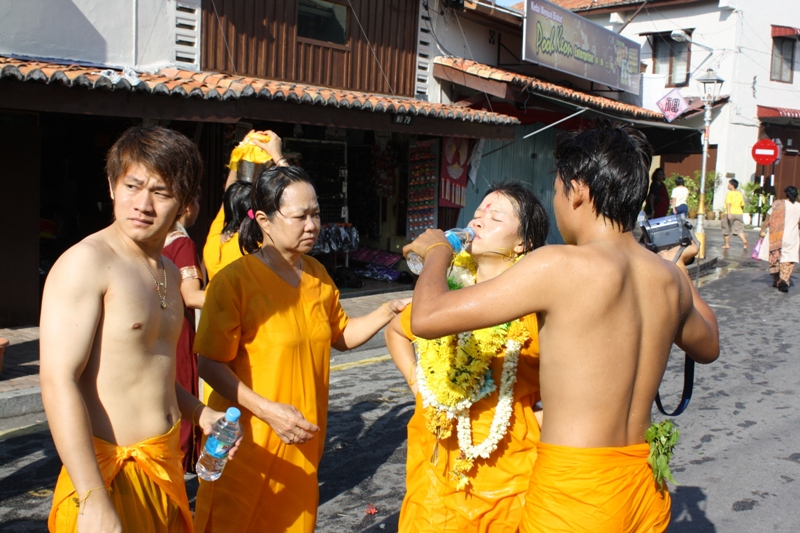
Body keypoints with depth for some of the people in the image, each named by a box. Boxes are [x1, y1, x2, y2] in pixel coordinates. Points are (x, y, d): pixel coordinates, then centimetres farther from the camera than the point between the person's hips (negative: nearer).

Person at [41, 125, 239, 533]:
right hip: (112, 475, -8)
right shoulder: (86, 262, -15)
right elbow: (58, 382, -21)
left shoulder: (169, 273, 10)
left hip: (166, 468, 8)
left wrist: (199, 413, 6)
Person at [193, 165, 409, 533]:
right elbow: (210, 364, -15)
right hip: (248, 442, -6)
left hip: (303, 439, 6)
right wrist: (268, 410, -23)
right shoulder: (234, 280, -16)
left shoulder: (317, 275, 6)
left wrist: (387, 312, 1)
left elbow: (341, 335, 16)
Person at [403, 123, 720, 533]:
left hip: (574, 491, -6)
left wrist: (436, 251, -1)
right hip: (645, 485, 7)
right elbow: (708, 347, 21)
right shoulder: (670, 279, 0)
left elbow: (427, 319, -20)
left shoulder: (560, 267, -20)